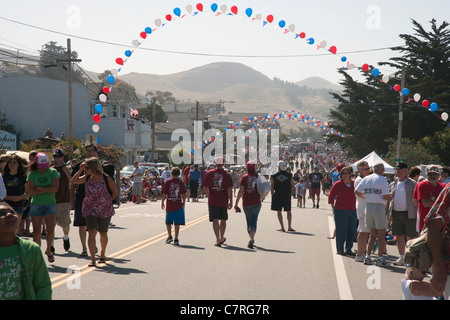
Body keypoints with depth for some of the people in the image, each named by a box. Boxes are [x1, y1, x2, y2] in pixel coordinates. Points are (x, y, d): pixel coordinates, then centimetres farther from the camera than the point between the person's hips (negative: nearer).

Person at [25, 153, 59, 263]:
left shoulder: (53, 172, -1)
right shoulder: (32, 174, 0)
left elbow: (55, 188, -12)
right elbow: (30, 191, -11)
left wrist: (39, 188, -12)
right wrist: (47, 190, -12)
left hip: (50, 204, 0)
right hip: (36, 204, 1)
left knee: (50, 230, -9)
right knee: (36, 231, 1)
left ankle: (48, 250, 17)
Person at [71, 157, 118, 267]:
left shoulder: (106, 178, -8)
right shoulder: (87, 178, 2)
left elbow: (115, 192, 2)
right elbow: (73, 181, -1)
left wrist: (107, 202, 6)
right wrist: (80, 170, -7)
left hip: (105, 209, -1)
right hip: (90, 209, 1)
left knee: (103, 234, 12)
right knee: (92, 233, -13)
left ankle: (102, 254, 36)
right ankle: (92, 259, -12)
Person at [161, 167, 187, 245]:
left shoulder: (167, 182, -2)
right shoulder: (180, 182, -1)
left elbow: (163, 194, -3)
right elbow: (184, 194, 0)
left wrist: (162, 203, 7)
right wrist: (183, 203, 11)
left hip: (169, 205, 0)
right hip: (178, 205, 0)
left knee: (168, 222, 18)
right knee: (177, 223, 3)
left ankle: (169, 236, 17)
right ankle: (176, 239, 1)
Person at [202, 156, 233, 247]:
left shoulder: (209, 173, 1)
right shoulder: (227, 174, -4)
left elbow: (205, 187, 9)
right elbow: (229, 189, -10)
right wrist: (231, 201, -7)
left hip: (212, 201, 0)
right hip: (223, 201, 0)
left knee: (215, 220, -4)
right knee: (223, 220, 17)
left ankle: (218, 239, -18)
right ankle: (222, 238, 32)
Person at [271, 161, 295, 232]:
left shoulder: (274, 176, -1)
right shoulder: (289, 175, 0)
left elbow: (272, 188, -1)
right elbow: (292, 187, 2)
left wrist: (273, 196, 7)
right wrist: (290, 194, 12)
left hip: (278, 194, -1)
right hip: (287, 195, 1)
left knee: (279, 211, 5)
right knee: (288, 211, 11)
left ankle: (282, 227, 1)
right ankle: (289, 227, 8)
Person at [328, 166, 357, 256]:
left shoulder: (354, 184, 8)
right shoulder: (338, 184, -3)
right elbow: (331, 196, 2)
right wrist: (334, 208, 0)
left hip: (353, 211, 4)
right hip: (340, 211, -4)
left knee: (352, 231, 6)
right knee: (341, 231, -2)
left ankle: (348, 249, 17)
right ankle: (340, 249, 10)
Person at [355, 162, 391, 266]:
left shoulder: (366, 179, 8)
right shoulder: (382, 179, -9)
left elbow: (356, 191, 10)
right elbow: (385, 196, -15)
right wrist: (390, 198, 6)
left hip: (368, 206, 6)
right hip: (379, 207, -6)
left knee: (373, 234, 15)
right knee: (381, 235, 2)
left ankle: (367, 257, 12)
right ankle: (380, 259, 4)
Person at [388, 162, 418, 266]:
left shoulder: (412, 183, 0)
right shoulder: (393, 184, 14)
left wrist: (416, 214, -11)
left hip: (408, 214, -5)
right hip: (395, 213, 5)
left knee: (411, 237, -3)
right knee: (399, 236, 9)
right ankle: (401, 258, 17)